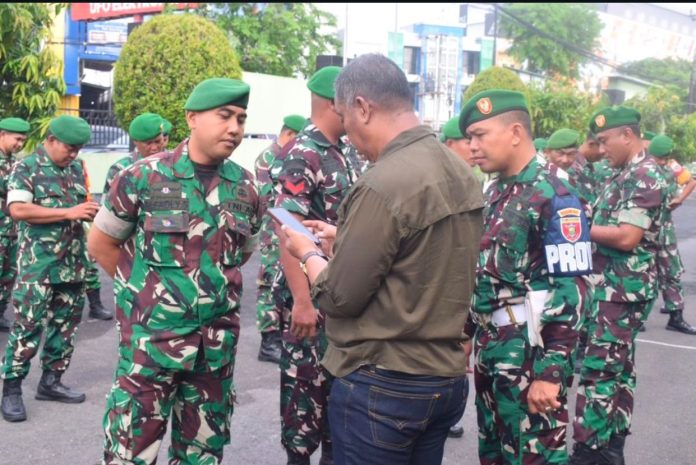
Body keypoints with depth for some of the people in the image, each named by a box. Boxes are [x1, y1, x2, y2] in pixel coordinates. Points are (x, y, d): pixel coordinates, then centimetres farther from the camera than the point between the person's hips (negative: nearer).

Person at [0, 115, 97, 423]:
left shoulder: (76, 169, 12)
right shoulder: (25, 168, -6)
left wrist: (92, 212, -3)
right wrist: (69, 213, -21)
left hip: (73, 264, 7)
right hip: (38, 265, -6)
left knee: (65, 326, 11)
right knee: (27, 328, -5)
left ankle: (50, 382, 23)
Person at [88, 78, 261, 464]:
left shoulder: (245, 187, 3)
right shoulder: (143, 176, -8)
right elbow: (100, 243, 2)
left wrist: (215, 287, 10)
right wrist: (145, 289, 3)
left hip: (219, 338, 4)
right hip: (153, 333, -4)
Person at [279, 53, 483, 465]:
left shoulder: (383, 185, -23)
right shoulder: (461, 172, 4)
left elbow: (338, 297, -17)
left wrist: (307, 251, 1)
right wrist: (345, 239, 16)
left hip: (383, 386, -8)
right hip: (447, 376, 8)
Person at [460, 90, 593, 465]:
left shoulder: (554, 196, -15)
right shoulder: (495, 193, 11)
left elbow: (572, 289, -20)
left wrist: (551, 371, -23)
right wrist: (469, 334, 18)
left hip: (530, 353, -8)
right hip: (490, 349, 9)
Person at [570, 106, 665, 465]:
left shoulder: (644, 176, -15)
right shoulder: (625, 174, 16)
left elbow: (627, 237, -22)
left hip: (623, 290, -10)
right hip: (613, 287, 10)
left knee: (598, 370, -8)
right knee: (617, 368, 14)